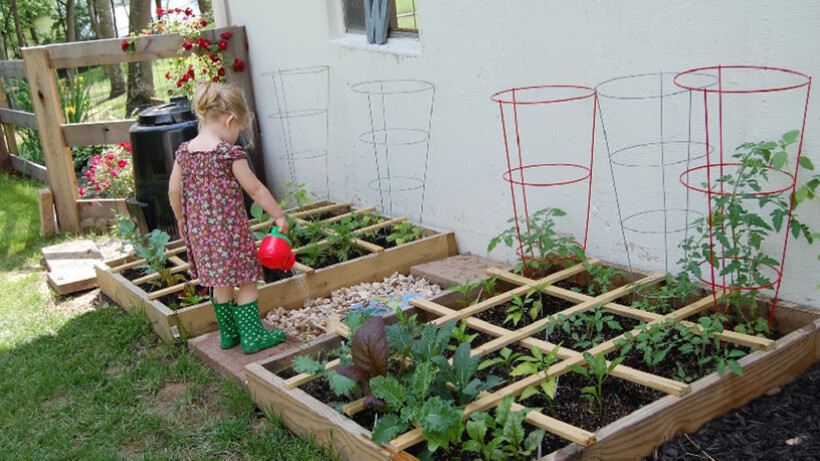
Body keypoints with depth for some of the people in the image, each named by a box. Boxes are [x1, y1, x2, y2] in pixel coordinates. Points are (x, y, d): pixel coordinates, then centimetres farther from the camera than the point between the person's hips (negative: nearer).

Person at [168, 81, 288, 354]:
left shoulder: (185, 150, 3)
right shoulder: (229, 153, -15)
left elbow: (174, 191, 7)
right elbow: (255, 190, -10)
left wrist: (181, 220, 22)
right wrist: (279, 215, 0)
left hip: (199, 230, 7)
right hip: (229, 228, -6)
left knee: (221, 283, 18)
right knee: (246, 281, 6)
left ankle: (228, 333, 28)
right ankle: (252, 336, 11)